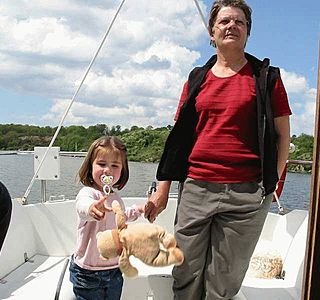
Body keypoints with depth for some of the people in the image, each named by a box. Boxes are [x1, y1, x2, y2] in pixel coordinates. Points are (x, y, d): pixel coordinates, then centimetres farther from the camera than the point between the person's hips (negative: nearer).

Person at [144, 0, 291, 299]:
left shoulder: (265, 76, 6)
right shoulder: (197, 79, 12)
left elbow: (282, 134, 7)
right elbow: (178, 136, 12)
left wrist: (271, 183, -4)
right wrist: (162, 190, 10)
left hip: (246, 194, -2)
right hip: (195, 189, 3)